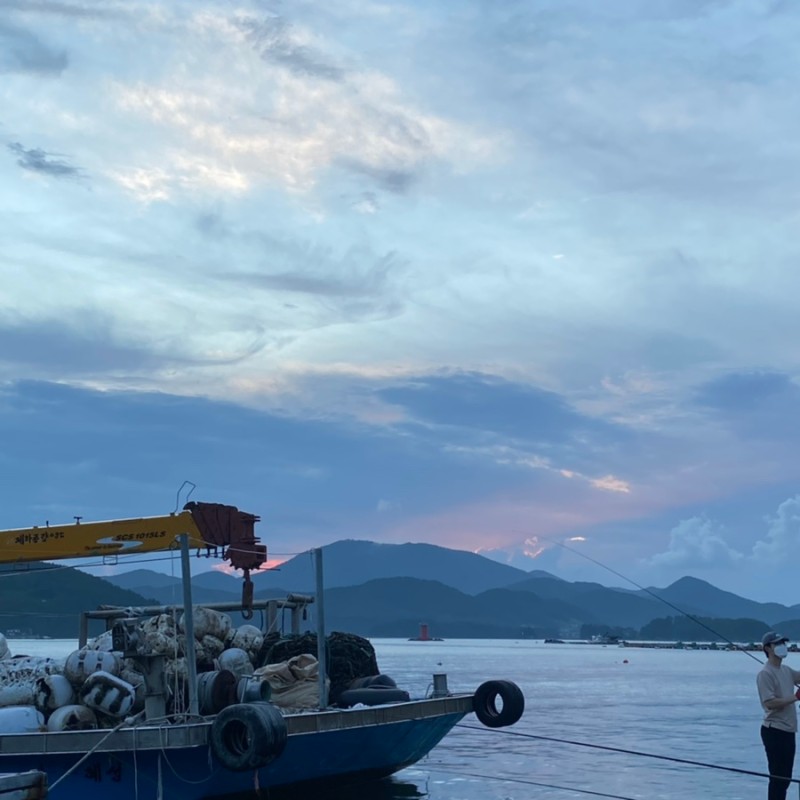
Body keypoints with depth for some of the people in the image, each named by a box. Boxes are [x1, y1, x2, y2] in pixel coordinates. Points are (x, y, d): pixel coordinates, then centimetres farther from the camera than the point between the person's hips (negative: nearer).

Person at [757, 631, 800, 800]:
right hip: (774, 731, -9)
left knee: (785, 777, 14)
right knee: (778, 777, -7)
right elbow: (770, 703, -22)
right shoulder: (765, 673, -14)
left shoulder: (786, 670, 12)